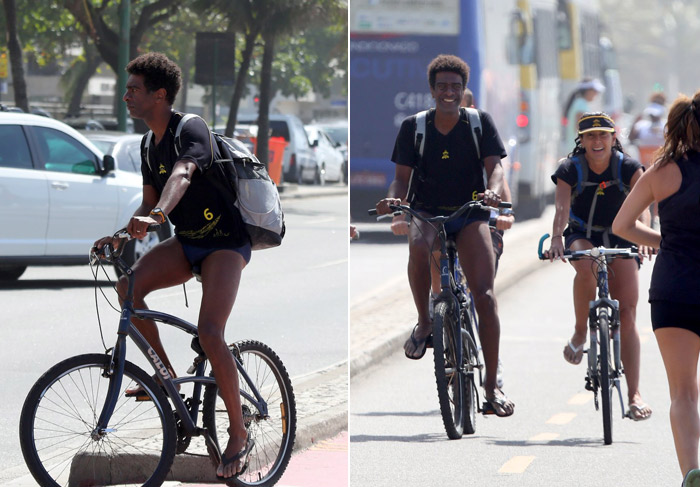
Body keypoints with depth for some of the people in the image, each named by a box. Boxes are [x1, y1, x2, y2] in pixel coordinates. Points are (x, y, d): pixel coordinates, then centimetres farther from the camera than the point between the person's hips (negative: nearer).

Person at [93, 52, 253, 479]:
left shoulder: (191, 129, -18)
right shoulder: (151, 147, 9)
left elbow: (181, 176, -38)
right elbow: (149, 203, 15)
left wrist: (156, 216, -55)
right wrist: (121, 236, -2)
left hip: (225, 242, -8)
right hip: (188, 241, 8)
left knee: (209, 334, -23)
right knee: (128, 285, -17)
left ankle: (239, 433, -11)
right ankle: (166, 375, -2)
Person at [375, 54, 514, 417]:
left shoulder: (479, 122, 1)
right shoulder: (413, 127, 1)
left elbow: (495, 166, -7)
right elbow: (402, 176, 0)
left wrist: (493, 190, -30)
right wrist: (393, 198, -23)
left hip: (469, 214, 0)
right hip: (426, 211, 0)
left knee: (484, 295, -15)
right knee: (419, 246, -39)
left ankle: (492, 383, -8)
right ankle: (424, 322, -15)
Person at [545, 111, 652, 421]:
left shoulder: (628, 168, -11)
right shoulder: (570, 169, -12)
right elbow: (561, 207, -27)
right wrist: (557, 238, -46)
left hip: (619, 241, 0)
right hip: (581, 236, 0)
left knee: (626, 315, -12)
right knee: (586, 267, -38)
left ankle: (634, 394, -12)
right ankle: (580, 333, -17)